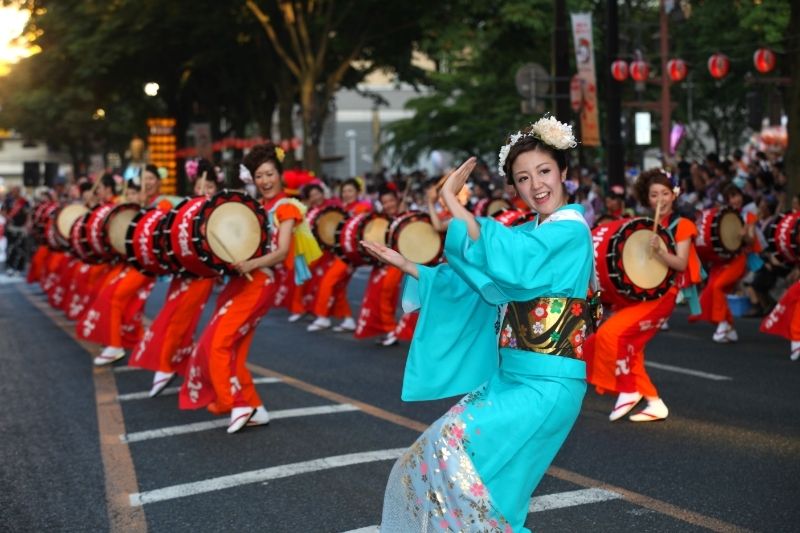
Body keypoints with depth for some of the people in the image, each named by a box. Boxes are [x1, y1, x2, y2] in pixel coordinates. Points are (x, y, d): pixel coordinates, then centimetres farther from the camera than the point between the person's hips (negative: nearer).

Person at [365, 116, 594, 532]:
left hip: (545, 384, -8)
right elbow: (469, 284, 19)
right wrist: (406, 266, 13)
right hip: (508, 378, 9)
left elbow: (501, 260, -28)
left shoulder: (570, 230, -12)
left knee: (458, 452, -19)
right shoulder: (526, 235, 14)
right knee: (438, 458, 7)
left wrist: (451, 199, -21)